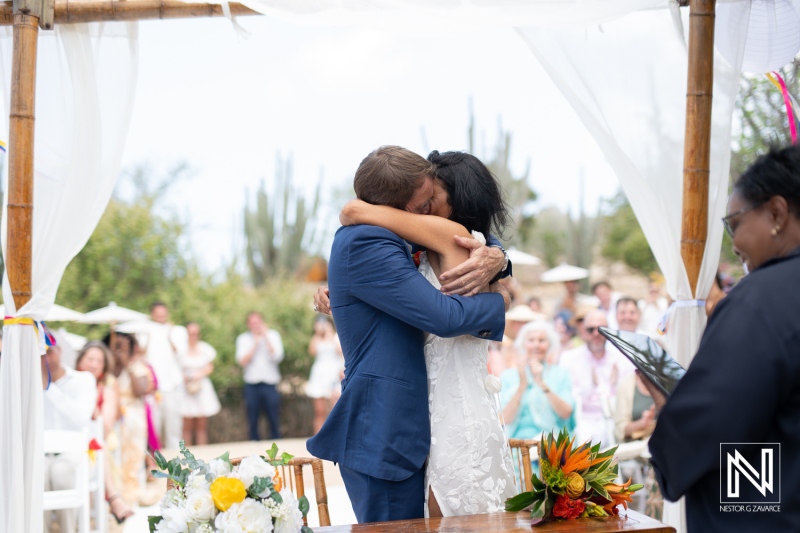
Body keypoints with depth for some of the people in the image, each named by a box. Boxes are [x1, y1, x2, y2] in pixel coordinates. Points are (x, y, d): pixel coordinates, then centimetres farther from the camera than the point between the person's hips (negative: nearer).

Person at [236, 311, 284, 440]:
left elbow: (278, 357, -8)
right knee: (253, 423, 3)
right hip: (252, 385, 0)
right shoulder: (243, 339, 7)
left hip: (270, 383, 0)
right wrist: (255, 344, -9)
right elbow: (242, 362, -5)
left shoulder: (273, 335, 7)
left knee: (274, 421, -1)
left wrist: (266, 337, -10)